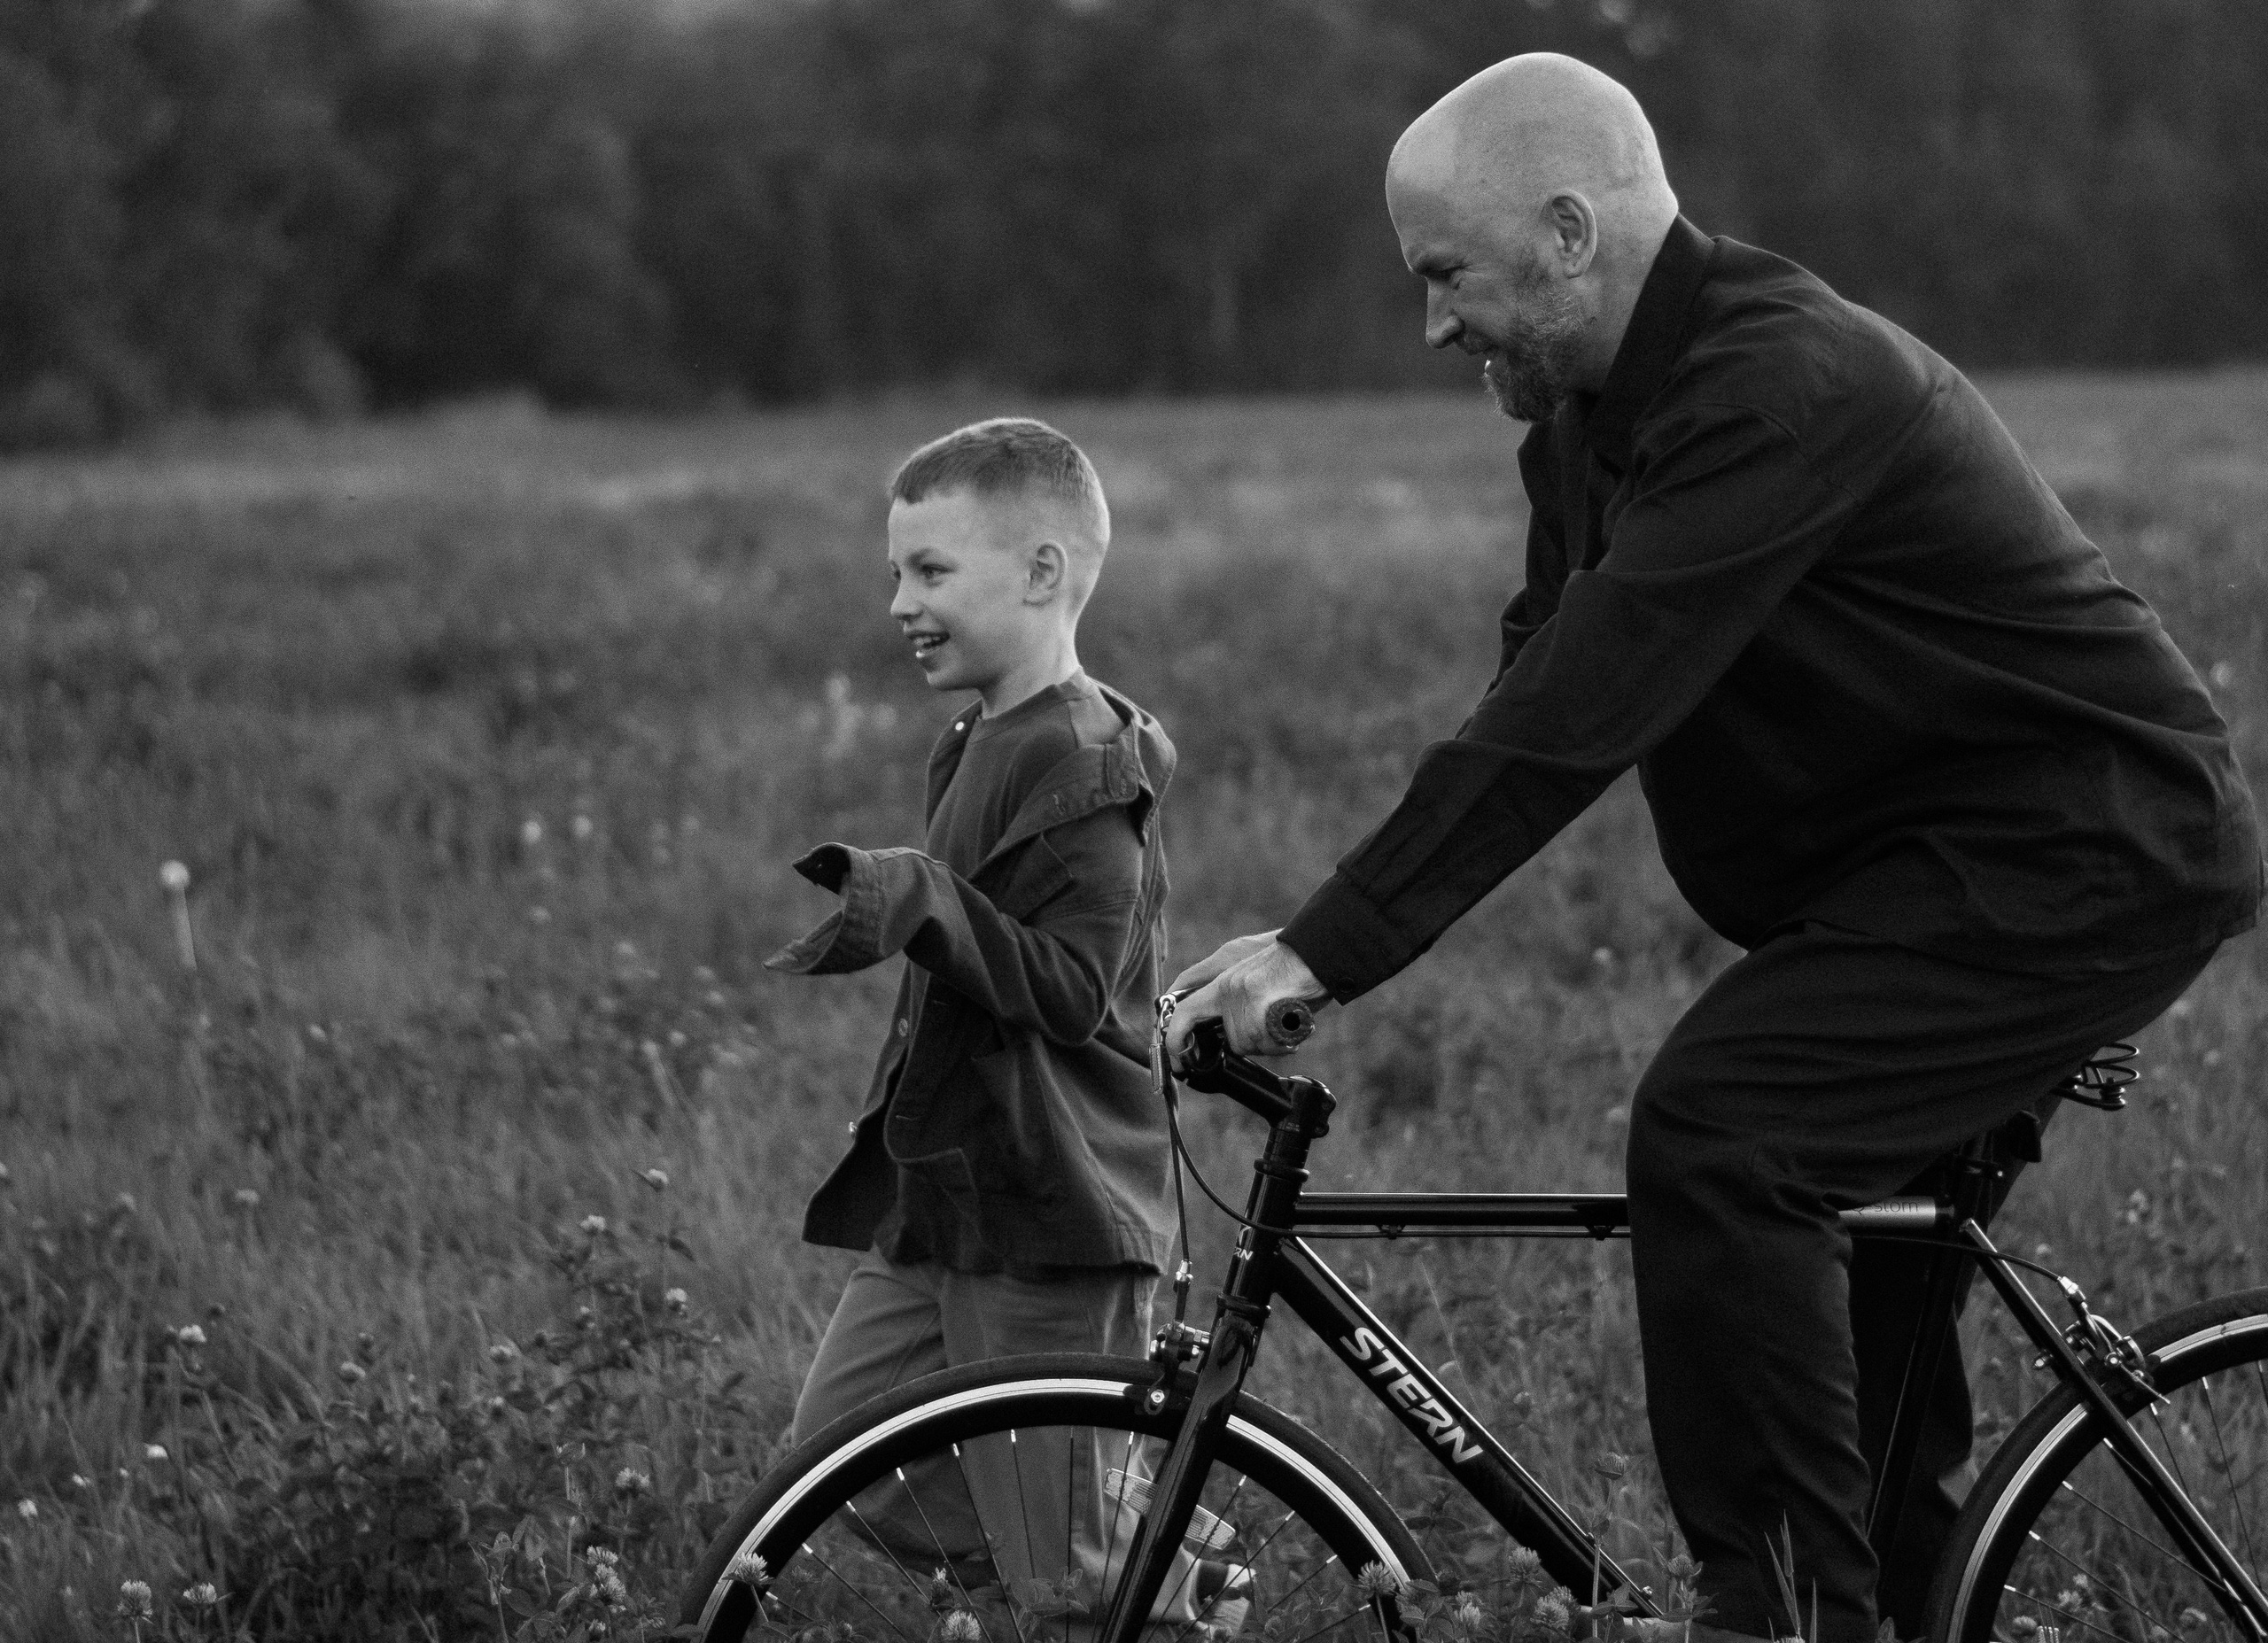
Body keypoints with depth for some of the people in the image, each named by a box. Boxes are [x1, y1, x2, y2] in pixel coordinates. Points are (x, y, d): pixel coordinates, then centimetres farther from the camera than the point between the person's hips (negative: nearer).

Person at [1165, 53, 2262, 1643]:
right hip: (1930, 853, 11)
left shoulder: (1780, 384, -24)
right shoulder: (1590, 418, 8)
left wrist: (1327, 951, -32)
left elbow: (1576, 714, -31)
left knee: (1717, 1135, -23)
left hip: (2085, 855, -11)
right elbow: (1538, 684, 8)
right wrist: (1317, 939, -3)